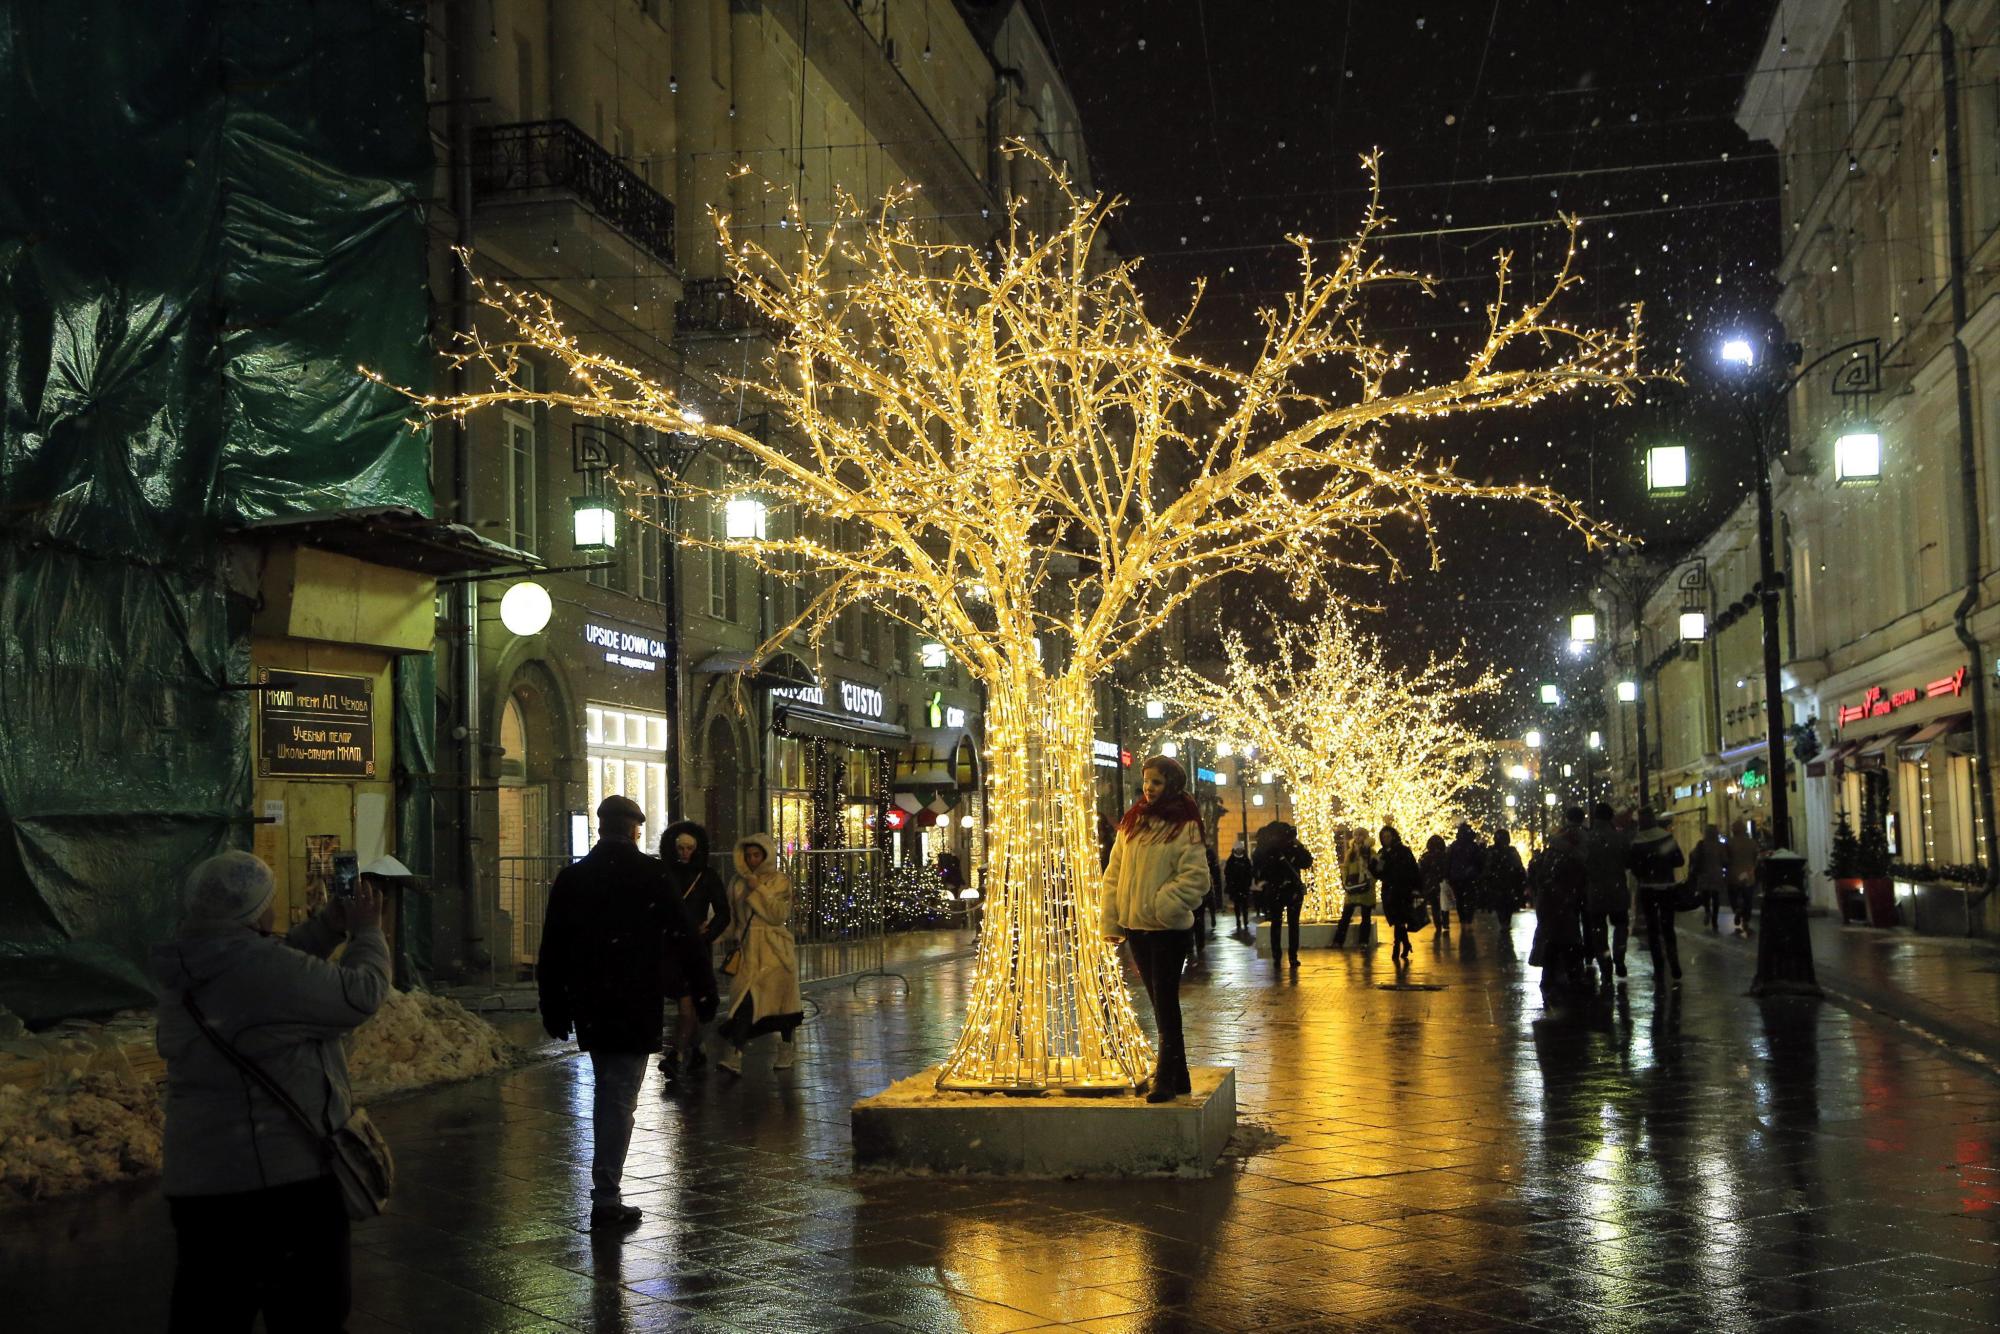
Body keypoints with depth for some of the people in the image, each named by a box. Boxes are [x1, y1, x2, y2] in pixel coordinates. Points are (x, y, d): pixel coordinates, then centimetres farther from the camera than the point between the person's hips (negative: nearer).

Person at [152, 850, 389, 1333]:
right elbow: (359, 995, -14)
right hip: (283, 1175, -8)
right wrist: (367, 932, 3)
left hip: (197, 1180, 8)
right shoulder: (261, 963, -22)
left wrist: (327, 927, 13)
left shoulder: (187, 969, 5)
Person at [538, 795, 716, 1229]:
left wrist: (553, 1010, 15)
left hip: (588, 1008, 5)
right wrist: (704, 990, 2)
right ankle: (606, 1198, -4)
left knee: (605, 1091, 19)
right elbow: (683, 938, -8)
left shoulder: (571, 878, 6)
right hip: (636, 1010, -5)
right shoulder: (650, 875, -8)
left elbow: (551, 952, 9)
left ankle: (606, 1189, 26)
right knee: (620, 1097, -3)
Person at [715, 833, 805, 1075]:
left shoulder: (780, 881, -1)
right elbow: (731, 915, 20)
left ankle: (786, 1048, 24)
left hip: (775, 948, -2)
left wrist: (758, 889, -15)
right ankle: (735, 1055, -17)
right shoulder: (738, 882, 11)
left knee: (780, 998, 4)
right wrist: (730, 938, 7)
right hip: (748, 949, 2)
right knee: (746, 999, -9)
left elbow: (779, 915, -12)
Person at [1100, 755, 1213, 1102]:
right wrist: (1111, 920, 1)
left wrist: (1160, 905, -21)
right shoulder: (1131, 823, 9)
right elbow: (1113, 874, 9)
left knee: (1165, 1002, -3)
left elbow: (1196, 878, -14)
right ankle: (1177, 1078, 23)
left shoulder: (1185, 827, -8)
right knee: (1159, 1002, 13)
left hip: (1169, 929, -6)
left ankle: (1166, 1079, 2)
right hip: (1135, 926, 6)